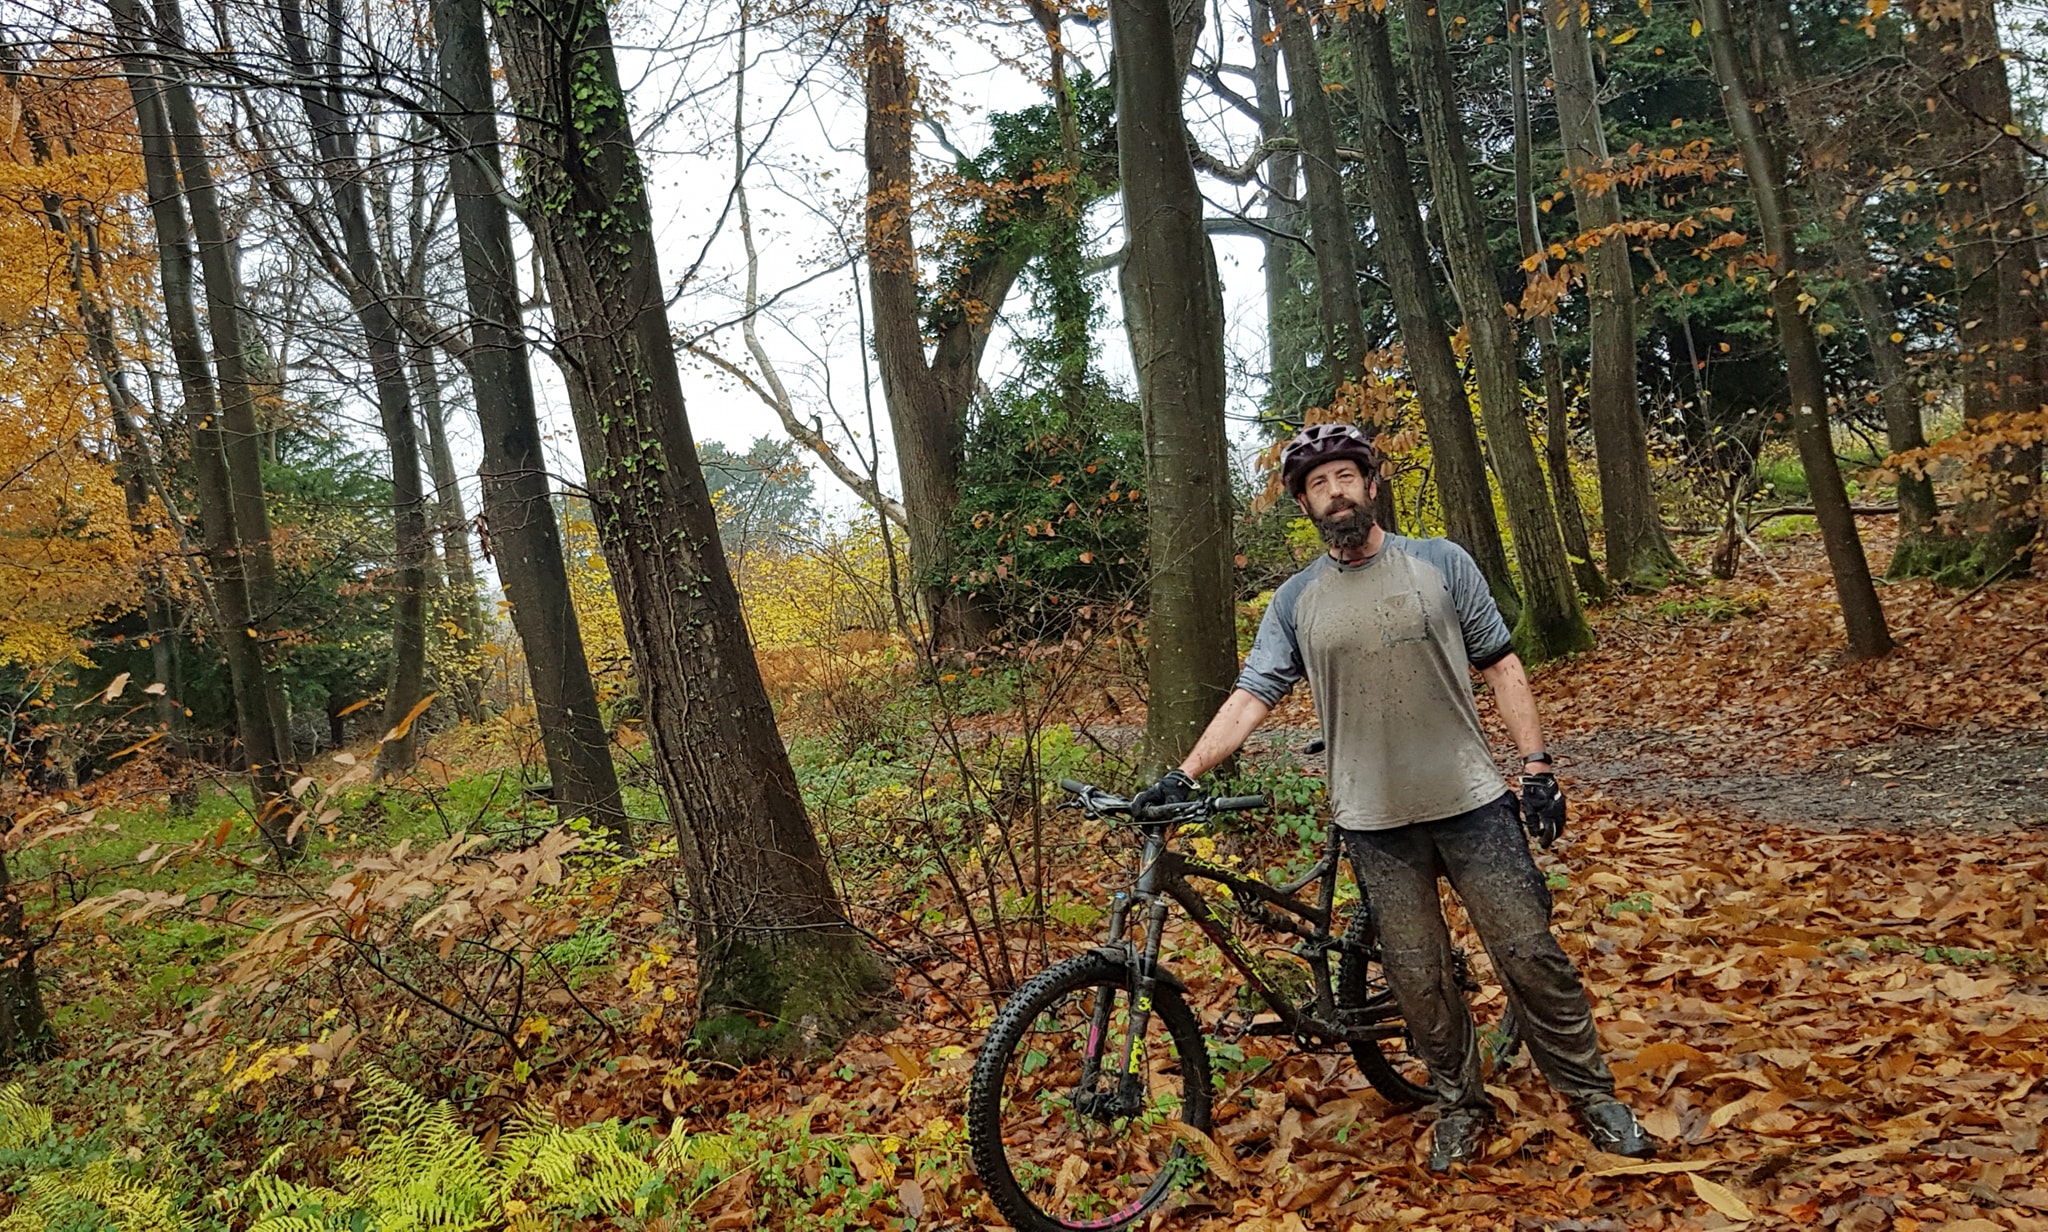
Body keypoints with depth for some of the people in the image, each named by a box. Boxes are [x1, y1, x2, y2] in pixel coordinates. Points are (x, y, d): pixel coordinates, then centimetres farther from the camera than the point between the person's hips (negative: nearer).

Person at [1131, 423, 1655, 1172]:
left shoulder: (1442, 563, 1)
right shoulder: (1296, 601, 3)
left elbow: (1500, 667, 4)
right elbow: (1251, 697, -2)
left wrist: (1536, 766, -3)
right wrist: (1183, 777, -12)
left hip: (1472, 801, -1)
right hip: (1376, 825, 1)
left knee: (1531, 956, 4)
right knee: (1419, 980, 8)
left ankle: (1594, 1098, 22)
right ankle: (1460, 1105, 28)